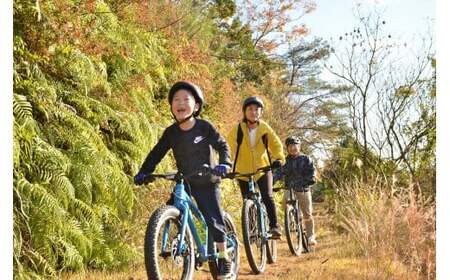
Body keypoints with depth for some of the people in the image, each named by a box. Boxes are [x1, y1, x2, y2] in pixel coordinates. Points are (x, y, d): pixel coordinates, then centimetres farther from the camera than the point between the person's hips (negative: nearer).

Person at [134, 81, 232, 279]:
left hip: (206, 182, -3)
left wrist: (224, 164, -28)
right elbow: (156, 153, -3)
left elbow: (222, 145, -9)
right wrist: (143, 173, -15)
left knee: (214, 220, -7)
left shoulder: (204, 127, -13)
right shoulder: (171, 132, -6)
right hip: (184, 182, 3)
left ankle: (224, 258, 7)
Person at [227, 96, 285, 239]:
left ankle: (274, 226, -4)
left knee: (268, 197, -16)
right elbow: (229, 148, -7)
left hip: (263, 169, 0)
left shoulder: (265, 128, -9)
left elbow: (276, 144, -2)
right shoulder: (237, 129, -12)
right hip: (243, 172, 0)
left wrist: (278, 158, -19)